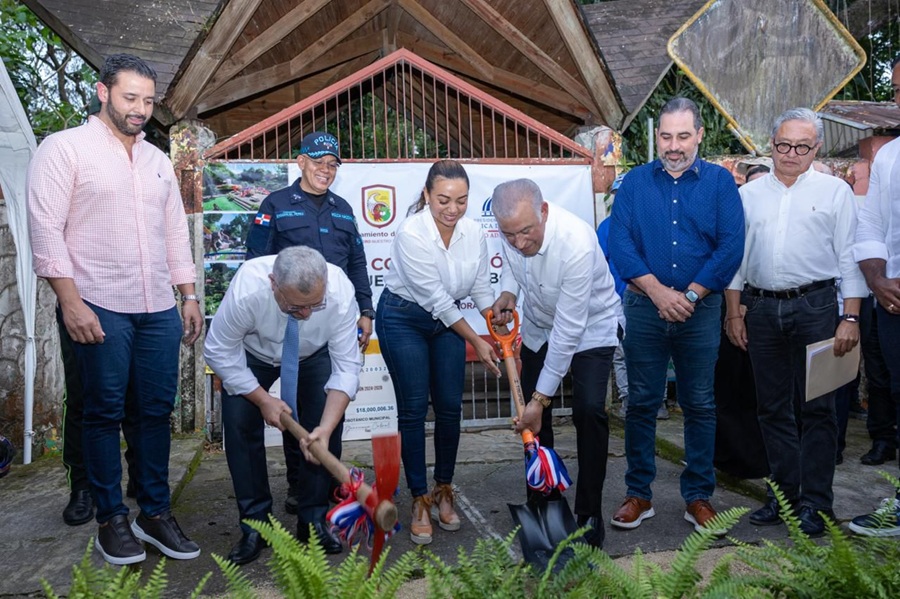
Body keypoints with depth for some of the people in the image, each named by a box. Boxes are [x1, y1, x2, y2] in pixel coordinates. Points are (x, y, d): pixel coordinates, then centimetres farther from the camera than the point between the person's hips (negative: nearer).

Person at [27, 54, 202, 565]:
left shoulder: (159, 161, 16)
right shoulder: (65, 148, 0)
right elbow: (47, 230, -7)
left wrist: (190, 296, 14)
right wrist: (71, 302, -13)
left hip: (160, 309, 5)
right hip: (100, 309, -5)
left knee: (157, 411, 7)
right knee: (105, 413, 4)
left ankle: (156, 512, 19)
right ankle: (112, 518, 17)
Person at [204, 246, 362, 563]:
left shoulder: (341, 293, -37)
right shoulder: (246, 290, -40)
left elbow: (347, 366, -30)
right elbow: (219, 352, -23)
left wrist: (326, 427, -41)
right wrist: (263, 399, -24)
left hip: (314, 356, 1)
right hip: (251, 353, 0)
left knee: (330, 421, -14)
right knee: (240, 424, -15)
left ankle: (313, 520, 4)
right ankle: (255, 523, 3)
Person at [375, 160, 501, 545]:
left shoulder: (473, 232, -9)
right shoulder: (411, 233, -25)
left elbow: (481, 289, 1)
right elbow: (436, 297, -23)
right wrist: (476, 343, -19)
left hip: (447, 320, 5)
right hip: (403, 319, -4)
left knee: (450, 408, 3)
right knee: (413, 410, -3)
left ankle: (443, 491, 22)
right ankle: (420, 501, 10)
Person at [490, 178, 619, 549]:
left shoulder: (577, 243, -38)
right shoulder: (513, 230, -20)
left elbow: (568, 330, -34)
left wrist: (542, 396, -30)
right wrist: (508, 292, -16)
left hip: (590, 327, -5)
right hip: (538, 326, 5)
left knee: (589, 410, -19)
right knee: (532, 415, 4)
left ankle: (588, 515, -2)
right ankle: (542, 503, 23)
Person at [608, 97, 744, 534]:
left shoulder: (720, 182, 4)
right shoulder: (636, 181, 6)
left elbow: (731, 245, -5)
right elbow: (619, 240, -4)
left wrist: (690, 295, -13)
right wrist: (658, 291, -13)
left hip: (700, 309, 0)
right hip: (644, 307, 0)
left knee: (700, 405, 7)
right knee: (641, 403, 5)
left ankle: (698, 496, 21)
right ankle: (638, 494, 18)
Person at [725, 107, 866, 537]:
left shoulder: (835, 191, 4)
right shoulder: (749, 194, 11)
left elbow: (849, 258, 1)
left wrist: (850, 317, -7)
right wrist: (734, 312, 6)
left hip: (815, 307, -3)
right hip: (762, 308, 3)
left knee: (816, 408, 1)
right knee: (773, 407, 9)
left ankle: (815, 502, 12)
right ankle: (783, 493, 22)